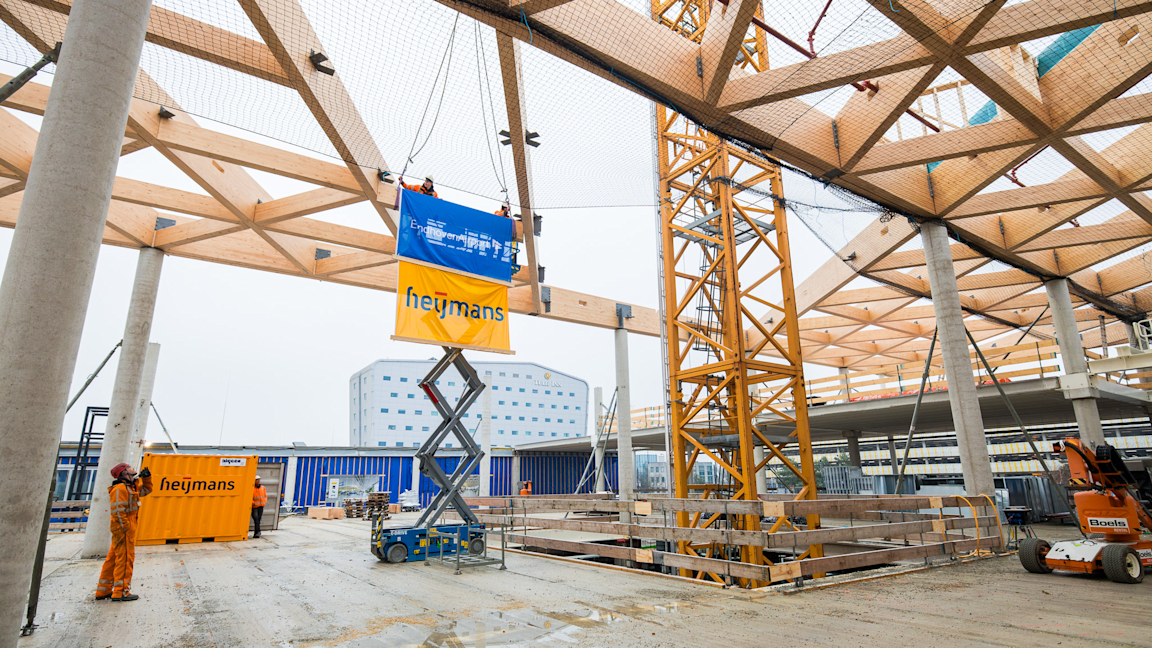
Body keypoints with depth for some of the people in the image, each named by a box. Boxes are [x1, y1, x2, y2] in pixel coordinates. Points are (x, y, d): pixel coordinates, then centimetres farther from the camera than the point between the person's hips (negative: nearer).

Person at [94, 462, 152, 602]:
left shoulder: (129, 488, 17)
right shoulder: (119, 489, -14)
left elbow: (146, 490, 31)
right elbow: (118, 511, -20)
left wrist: (146, 477, 16)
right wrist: (125, 529, -20)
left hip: (127, 529, 10)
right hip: (124, 529, -10)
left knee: (113, 559, 16)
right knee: (125, 558, -7)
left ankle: (103, 591, 25)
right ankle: (121, 592, -4)